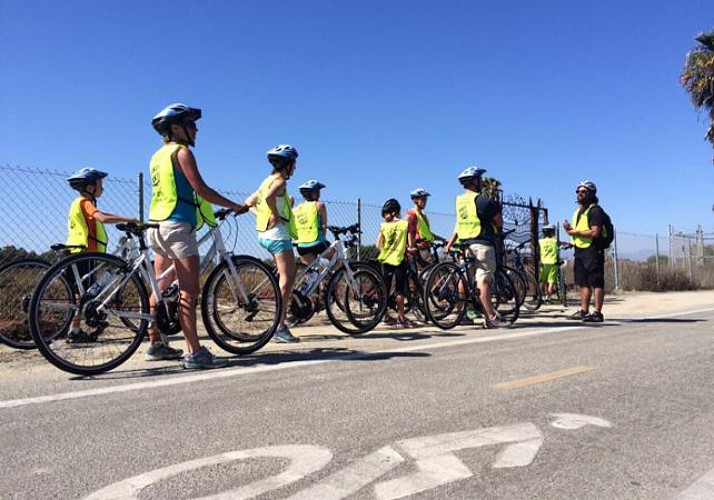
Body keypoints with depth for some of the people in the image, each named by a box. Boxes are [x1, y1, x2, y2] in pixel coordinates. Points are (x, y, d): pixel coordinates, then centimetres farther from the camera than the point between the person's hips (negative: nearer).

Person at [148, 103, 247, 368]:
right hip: (177, 225, -10)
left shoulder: (158, 156, 20)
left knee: (162, 287, 15)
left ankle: (155, 344, 22)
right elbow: (201, 189, -15)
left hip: (157, 225, 10)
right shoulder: (182, 152, -7)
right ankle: (194, 353, -13)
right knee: (189, 291, -11)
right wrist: (235, 206, -10)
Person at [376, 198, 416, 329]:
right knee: (399, 290, 1)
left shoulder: (384, 226, 2)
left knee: (385, 289, 12)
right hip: (399, 259, -2)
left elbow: (378, 245, 4)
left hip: (386, 259, 2)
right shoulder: (405, 224, -3)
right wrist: (410, 248, 15)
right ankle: (401, 318, 1)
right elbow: (410, 245, -6)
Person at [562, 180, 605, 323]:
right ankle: (584, 311, 17)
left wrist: (576, 232, -11)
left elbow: (595, 232, -19)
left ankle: (597, 313, -7)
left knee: (596, 282, -7)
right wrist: (569, 228, 4)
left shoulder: (595, 210, -9)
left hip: (592, 250, -9)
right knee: (583, 283, 11)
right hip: (579, 250, 9)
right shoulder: (578, 211, 20)